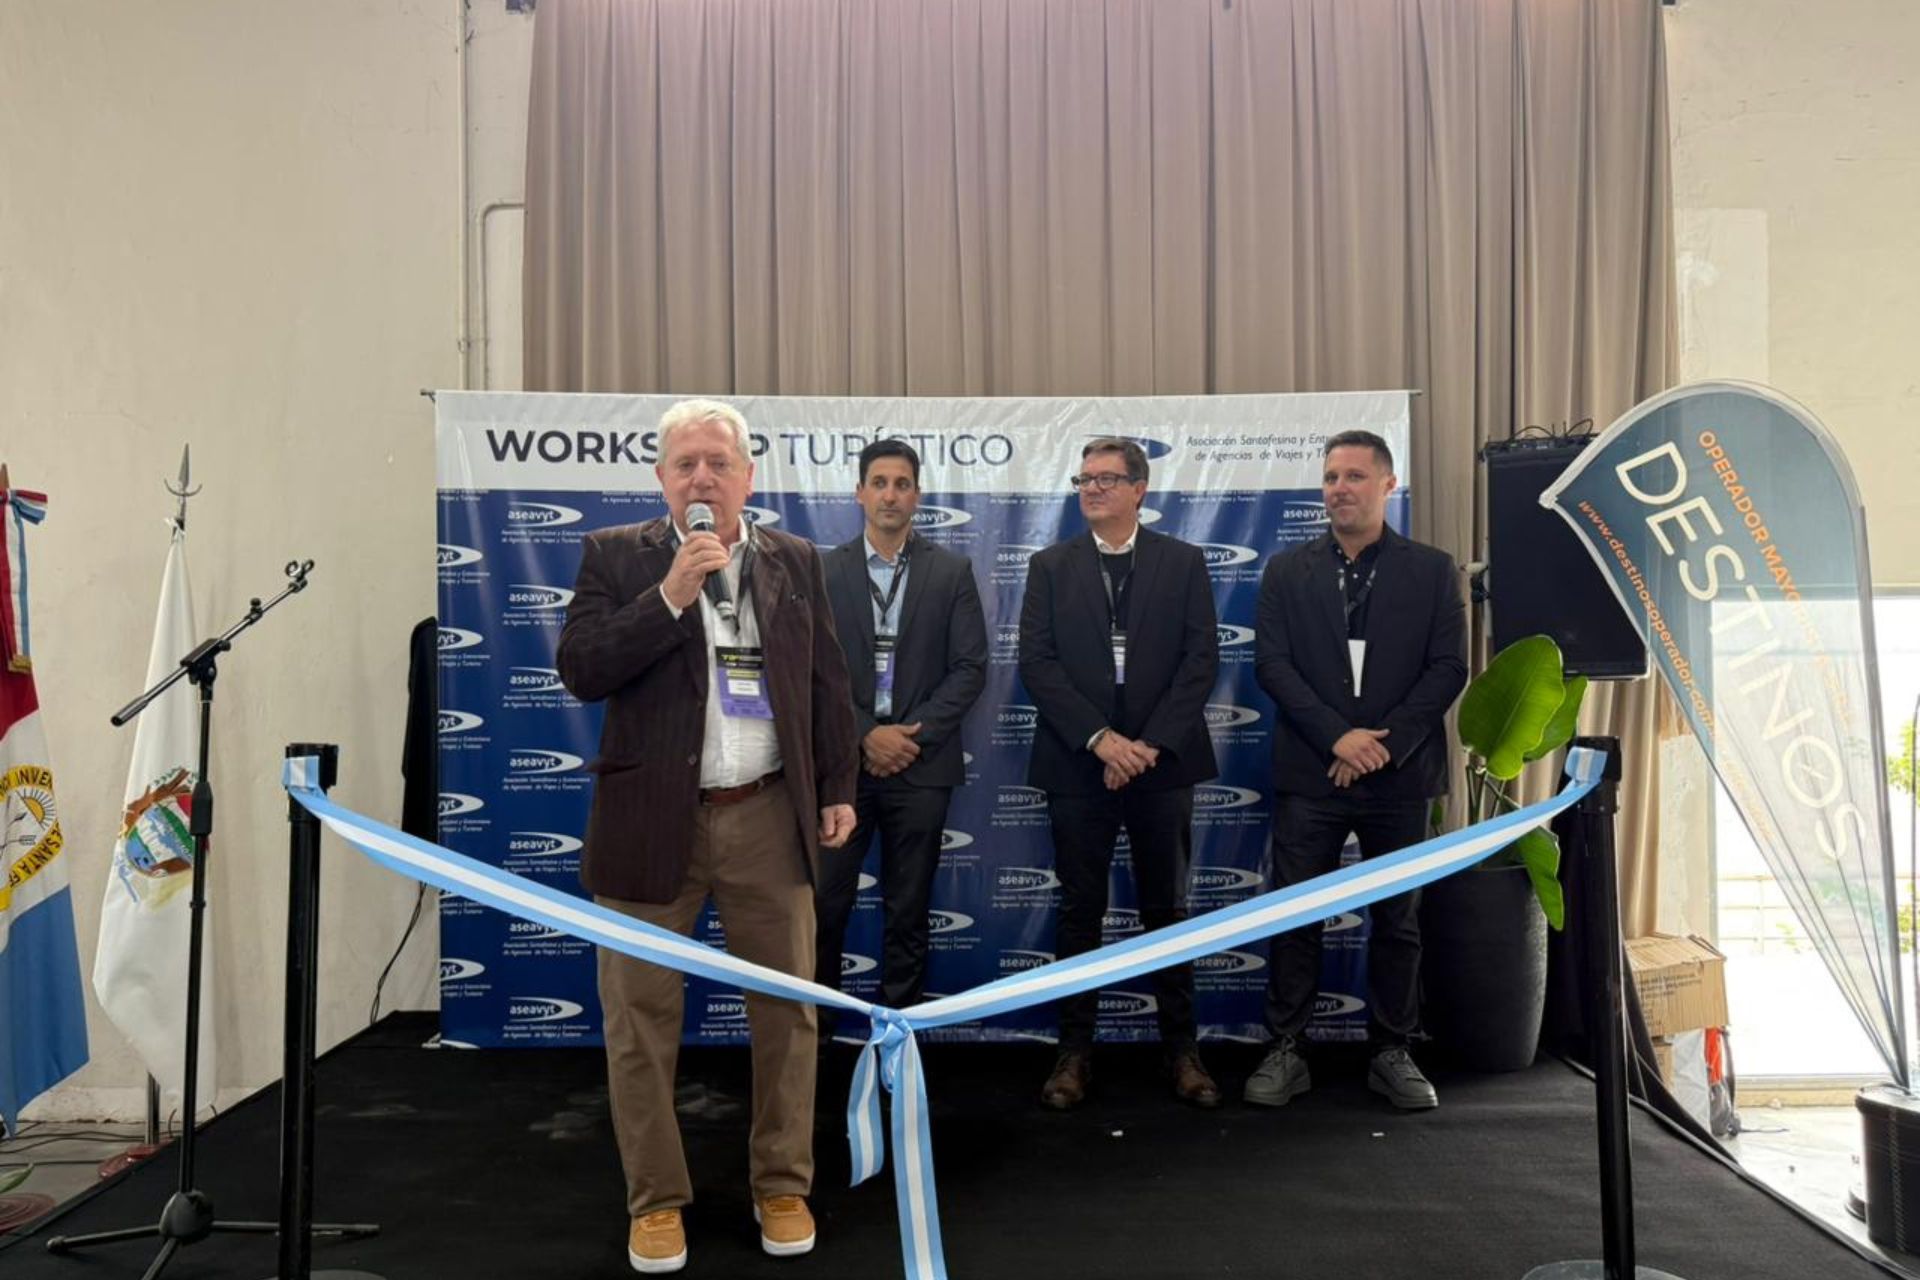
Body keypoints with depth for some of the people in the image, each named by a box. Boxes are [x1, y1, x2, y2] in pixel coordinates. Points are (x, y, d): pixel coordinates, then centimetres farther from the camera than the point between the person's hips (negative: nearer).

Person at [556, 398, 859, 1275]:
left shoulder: (796, 561, 8)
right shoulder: (615, 557, 2)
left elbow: (828, 683, 11)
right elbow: (580, 671, -9)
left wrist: (838, 789, 7)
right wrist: (671, 594, -16)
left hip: (770, 816, 2)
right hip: (652, 819, -1)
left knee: (786, 1010, 8)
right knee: (642, 1018, 6)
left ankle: (783, 1186, 25)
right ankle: (655, 1200, 23)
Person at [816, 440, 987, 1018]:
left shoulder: (952, 571, 4)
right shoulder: (824, 570, 4)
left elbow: (970, 667, -1)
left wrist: (913, 735, -10)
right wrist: (866, 734, -10)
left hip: (921, 761, 0)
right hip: (842, 759, 0)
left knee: (908, 911, 8)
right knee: (823, 903, 1)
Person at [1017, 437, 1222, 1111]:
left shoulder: (1184, 562, 5)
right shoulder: (1050, 566, 7)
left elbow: (1202, 658, -2)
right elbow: (1036, 662, -2)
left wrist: (1151, 743, -11)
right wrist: (1099, 738, -13)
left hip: (1162, 760, 0)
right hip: (1077, 763, 0)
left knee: (1167, 906, 8)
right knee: (1080, 909, 6)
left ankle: (1181, 1047, 18)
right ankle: (1075, 1049, 15)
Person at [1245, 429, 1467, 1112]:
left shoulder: (1431, 570, 5)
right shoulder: (1287, 571, 6)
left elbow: (1447, 668, -1)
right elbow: (1271, 664, -2)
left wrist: (1384, 743, -12)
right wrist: (1338, 736, -13)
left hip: (1399, 773, 0)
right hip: (1310, 772, 0)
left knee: (1397, 919, 9)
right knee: (1295, 917, 2)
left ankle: (1391, 1053, 21)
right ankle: (1286, 1052, 13)